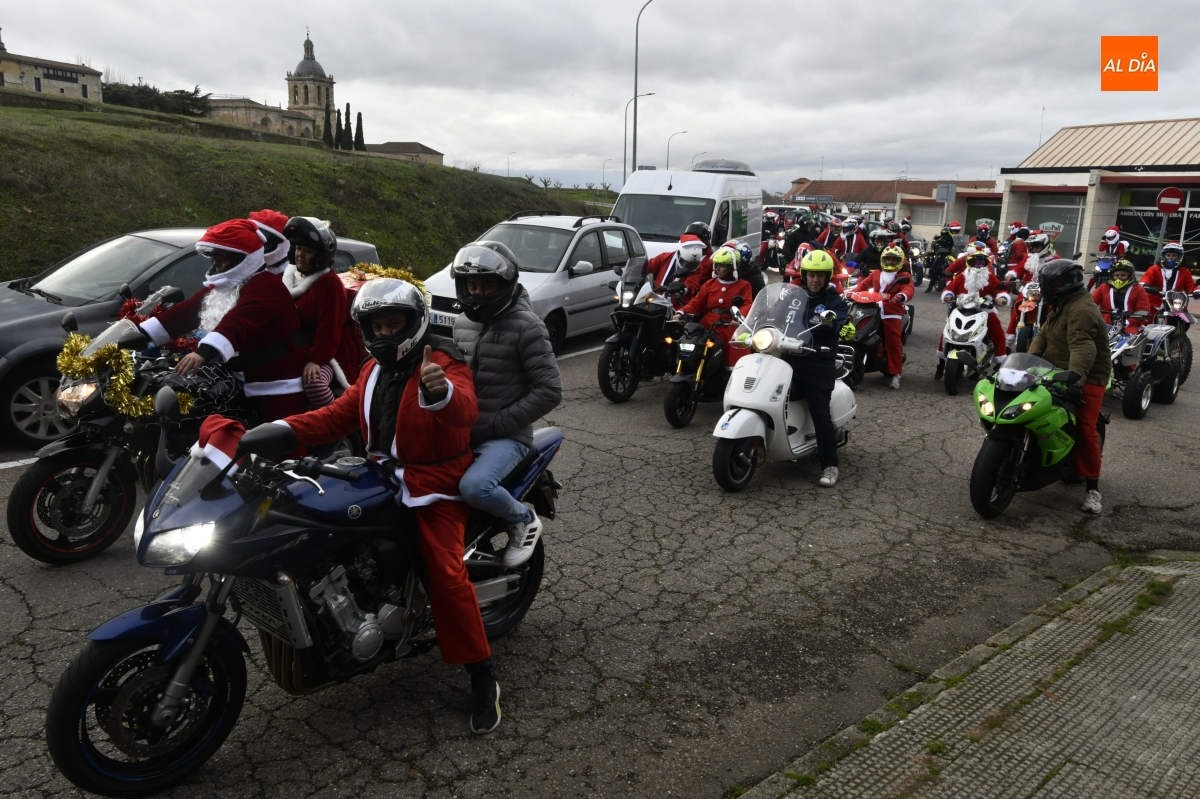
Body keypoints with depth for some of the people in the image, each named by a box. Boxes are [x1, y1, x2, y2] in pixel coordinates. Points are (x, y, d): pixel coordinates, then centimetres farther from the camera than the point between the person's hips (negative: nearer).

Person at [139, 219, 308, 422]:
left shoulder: (265, 285, -16)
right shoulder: (219, 286, 17)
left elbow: (238, 322, -33)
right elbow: (184, 312, 10)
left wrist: (204, 351, -46)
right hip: (243, 389, 10)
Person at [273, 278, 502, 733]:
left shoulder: (444, 365, -13)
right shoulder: (374, 371, 15)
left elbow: (465, 410, -35)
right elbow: (339, 416, 8)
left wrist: (441, 392, -60)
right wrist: (284, 431, -9)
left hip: (434, 484, -8)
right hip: (384, 476, 8)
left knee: (446, 575, -21)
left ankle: (483, 679, -9)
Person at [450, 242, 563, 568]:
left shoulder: (526, 326, -11)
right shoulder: (463, 323, 11)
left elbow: (550, 391, -15)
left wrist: (498, 424, -17)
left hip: (505, 437, -7)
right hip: (462, 432, 7)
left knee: (474, 486, -32)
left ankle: (523, 519, -1)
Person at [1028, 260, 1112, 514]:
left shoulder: (1081, 311, -20)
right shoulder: (1062, 307, 14)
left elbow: (1083, 349, -35)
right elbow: (1043, 335, 7)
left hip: (1086, 379, -10)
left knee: (1085, 432, -15)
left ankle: (1092, 488, -8)